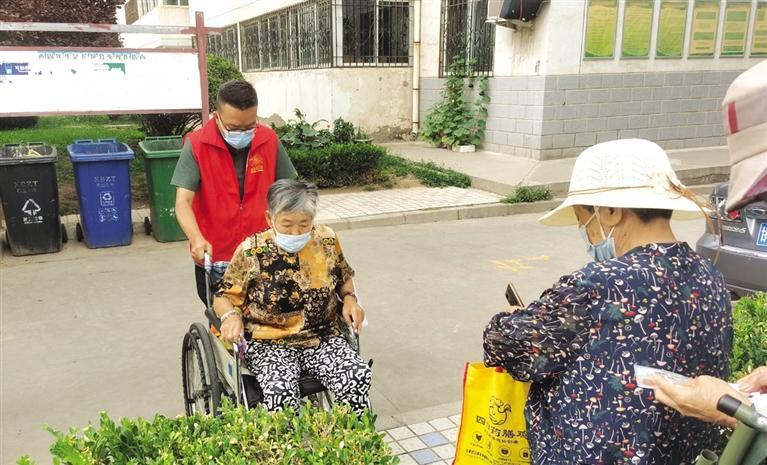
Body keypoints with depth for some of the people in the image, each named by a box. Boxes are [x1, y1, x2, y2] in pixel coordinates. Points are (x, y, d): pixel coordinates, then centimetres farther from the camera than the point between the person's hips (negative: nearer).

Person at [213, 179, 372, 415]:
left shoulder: (327, 241, 0)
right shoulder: (251, 252, -8)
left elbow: (344, 278, 19)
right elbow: (223, 297, 2)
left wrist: (349, 299, -1)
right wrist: (231, 316, -19)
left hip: (323, 338, 3)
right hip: (268, 343, -2)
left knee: (358, 377, -25)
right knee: (281, 390, -33)